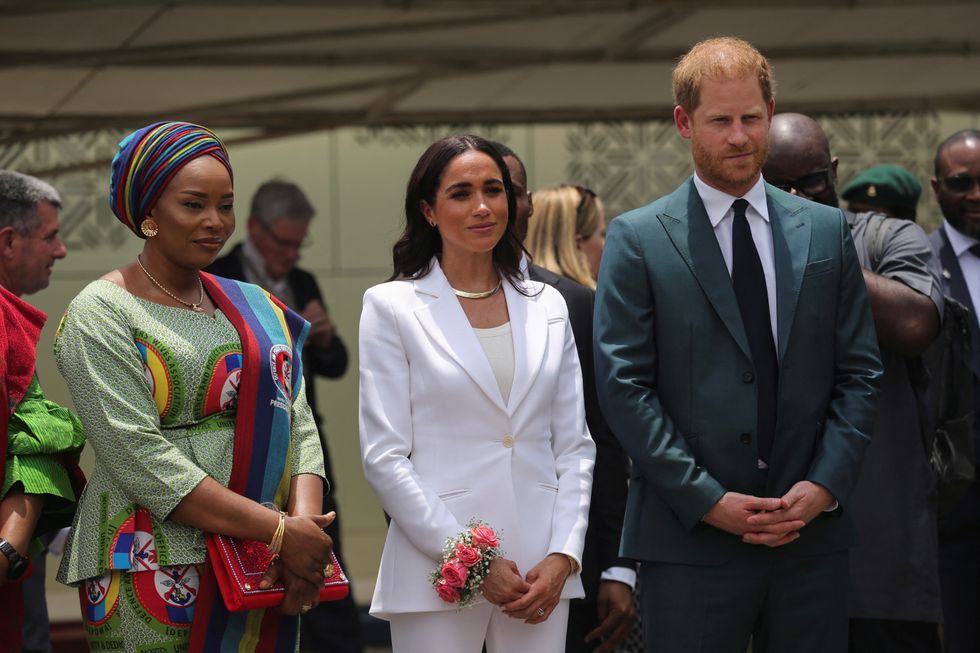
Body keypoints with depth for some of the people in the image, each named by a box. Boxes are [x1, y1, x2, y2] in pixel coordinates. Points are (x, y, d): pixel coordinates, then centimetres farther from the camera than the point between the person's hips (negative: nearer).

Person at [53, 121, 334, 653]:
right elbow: (139, 457, -15)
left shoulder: (256, 310, 14)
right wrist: (278, 530, -18)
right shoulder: (101, 315, -5)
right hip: (154, 573, -5)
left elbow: (298, 427, 7)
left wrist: (303, 521, -14)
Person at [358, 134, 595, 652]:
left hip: (541, 573, 3)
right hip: (438, 572, -3)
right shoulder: (392, 307, 2)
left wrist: (562, 558, -3)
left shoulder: (547, 307, 12)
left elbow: (575, 448, 11)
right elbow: (384, 458, -4)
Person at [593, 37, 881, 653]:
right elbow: (623, 386, -5)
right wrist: (707, 499, -12)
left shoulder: (827, 231, 11)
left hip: (811, 534, 3)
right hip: (690, 539, -3)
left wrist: (826, 484, -5)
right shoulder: (638, 239, 1)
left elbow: (860, 371, 9)